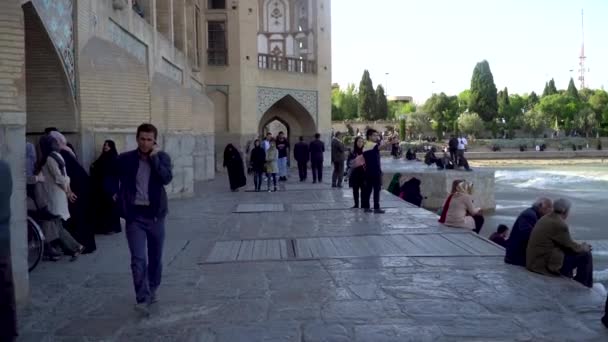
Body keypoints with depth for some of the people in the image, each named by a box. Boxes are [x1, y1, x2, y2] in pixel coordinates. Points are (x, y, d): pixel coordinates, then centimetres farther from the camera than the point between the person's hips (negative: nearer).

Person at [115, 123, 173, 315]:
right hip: (134, 214, -1)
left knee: (155, 257, 13)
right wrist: (119, 199, 0)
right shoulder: (125, 159, -1)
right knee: (138, 259, -10)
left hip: (155, 214, 1)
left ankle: (152, 291, 32)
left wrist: (154, 158, -17)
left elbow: (167, 179, -17)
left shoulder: (162, 157, -1)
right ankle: (142, 298, -7)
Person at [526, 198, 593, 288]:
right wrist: (583, 248, 11)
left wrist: (579, 246, 16)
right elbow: (570, 246, -8)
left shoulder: (545, 219, 9)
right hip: (547, 265, -10)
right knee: (585, 255, -3)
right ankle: (585, 287, 15)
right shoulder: (559, 224, -19)